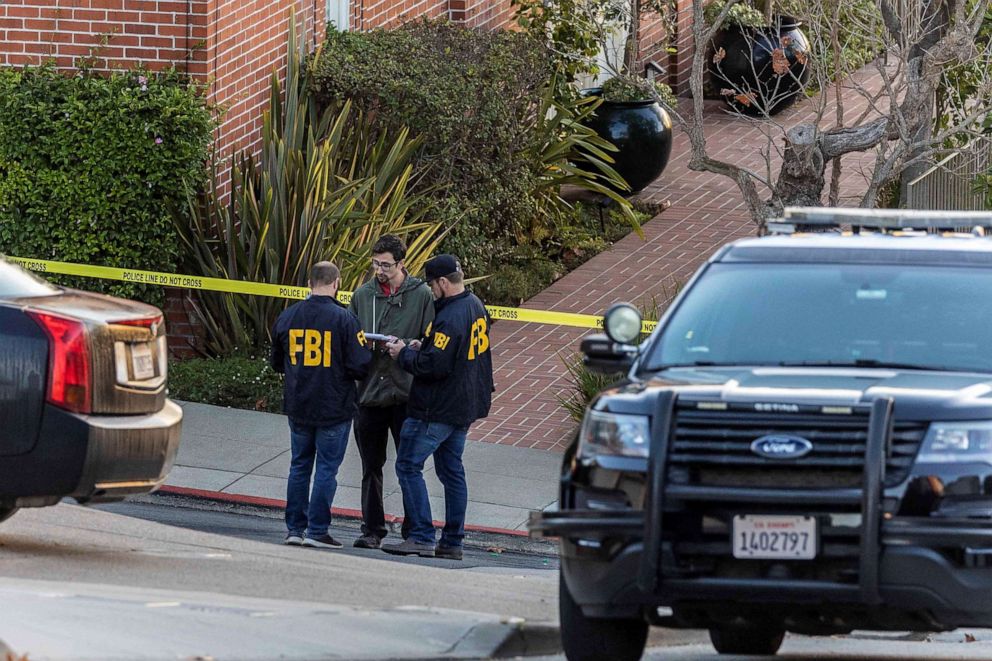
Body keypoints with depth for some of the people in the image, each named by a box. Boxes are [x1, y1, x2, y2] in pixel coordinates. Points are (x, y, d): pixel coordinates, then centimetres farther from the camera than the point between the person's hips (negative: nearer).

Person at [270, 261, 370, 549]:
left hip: (297, 406, 4)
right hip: (334, 407, -4)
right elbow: (360, 366, -15)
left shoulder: (287, 317, 1)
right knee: (327, 468, 2)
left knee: (299, 466, 14)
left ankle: (295, 527, 16)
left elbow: (277, 363, 12)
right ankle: (317, 530, 1)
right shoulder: (343, 318, -14)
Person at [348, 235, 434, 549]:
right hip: (369, 392, 3)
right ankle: (372, 530, 14)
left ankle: (413, 531, 6)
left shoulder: (421, 295, 0)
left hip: (405, 394, -3)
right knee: (371, 467, 8)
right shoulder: (362, 295, 10)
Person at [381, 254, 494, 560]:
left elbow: (435, 365, -26)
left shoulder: (450, 318, -23)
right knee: (451, 469, 15)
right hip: (466, 405, 10)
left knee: (408, 465, -4)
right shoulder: (476, 306, 9)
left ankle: (422, 537, -9)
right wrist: (422, 348, 11)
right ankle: (453, 542, 16)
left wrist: (405, 353, -10)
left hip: (437, 409, -10)